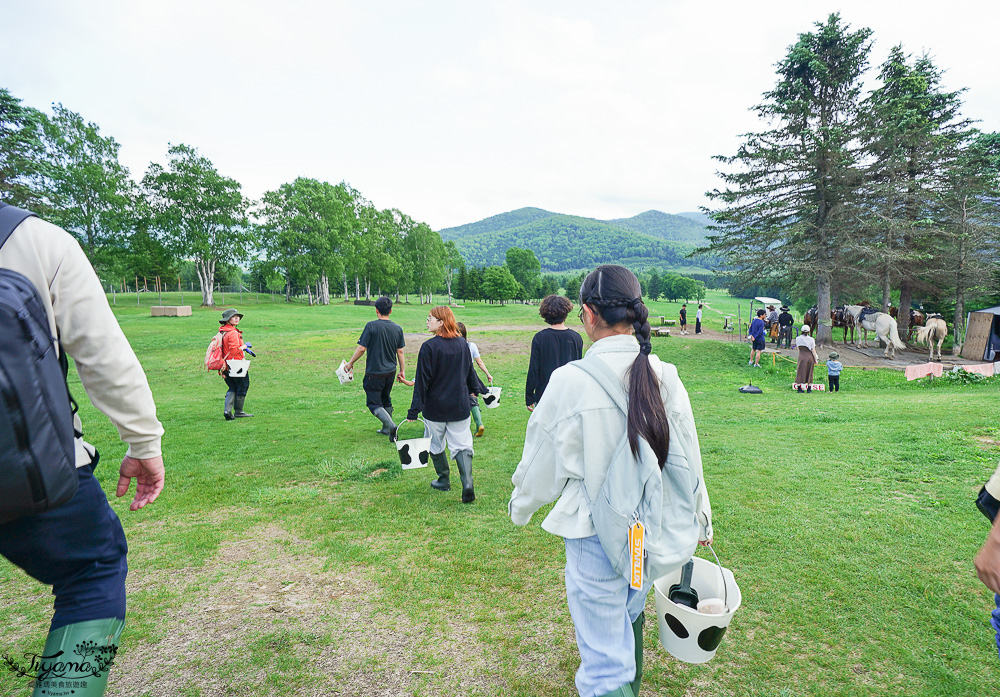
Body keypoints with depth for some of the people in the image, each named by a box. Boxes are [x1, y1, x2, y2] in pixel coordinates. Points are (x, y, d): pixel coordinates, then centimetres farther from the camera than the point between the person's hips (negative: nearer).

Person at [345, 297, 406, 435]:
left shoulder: (371, 326, -14)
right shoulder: (397, 328, 1)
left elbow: (361, 348, -14)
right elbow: (400, 352, 6)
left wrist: (350, 363, 0)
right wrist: (402, 371, 14)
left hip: (374, 373, -6)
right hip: (391, 372, 6)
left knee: (373, 403, 1)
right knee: (386, 400, 21)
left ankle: (391, 425, -17)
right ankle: (386, 429, 29)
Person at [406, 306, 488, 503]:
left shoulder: (429, 347, -14)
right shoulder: (463, 344, 1)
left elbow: (422, 381, -13)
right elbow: (470, 372, 13)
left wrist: (414, 410, -9)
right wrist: (479, 390, 31)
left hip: (435, 407, -3)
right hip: (460, 406, 3)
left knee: (436, 445, 17)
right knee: (462, 445, 7)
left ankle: (444, 480, 31)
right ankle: (467, 482, -11)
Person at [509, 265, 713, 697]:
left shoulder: (569, 381, -20)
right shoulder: (665, 377, -8)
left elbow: (541, 462, -8)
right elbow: (688, 458, 4)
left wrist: (519, 506, 13)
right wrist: (701, 520, 20)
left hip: (596, 535, -6)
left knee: (604, 661, 9)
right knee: (630, 617, 32)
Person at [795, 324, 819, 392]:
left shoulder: (798, 338, -1)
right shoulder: (811, 339, -6)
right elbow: (813, 350, -4)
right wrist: (816, 359, 1)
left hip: (801, 357, 1)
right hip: (810, 357, -1)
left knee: (800, 372, 6)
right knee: (809, 372, 9)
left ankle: (799, 387, 3)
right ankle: (809, 388, 14)